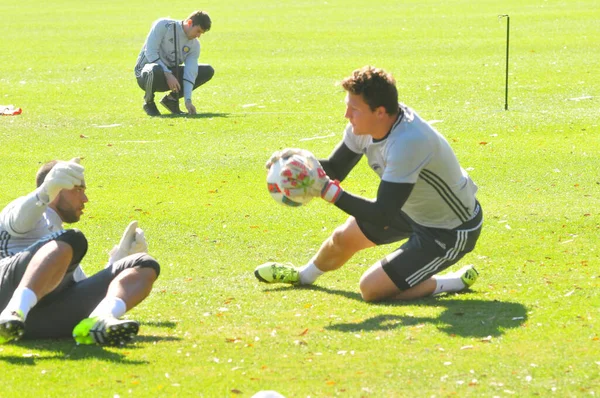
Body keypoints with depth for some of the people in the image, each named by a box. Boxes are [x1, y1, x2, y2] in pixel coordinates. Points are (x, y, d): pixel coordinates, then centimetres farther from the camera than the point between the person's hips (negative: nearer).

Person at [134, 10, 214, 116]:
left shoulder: (194, 45, -1)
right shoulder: (163, 25, -15)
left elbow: (190, 72, -10)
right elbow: (150, 52, -21)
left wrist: (188, 100, -22)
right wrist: (168, 74, -28)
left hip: (170, 73, 6)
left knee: (208, 71, -6)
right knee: (156, 70, -44)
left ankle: (171, 99, 3)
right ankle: (149, 102, -11)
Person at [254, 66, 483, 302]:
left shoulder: (408, 142, -38)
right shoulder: (364, 123, -13)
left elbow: (381, 217, -37)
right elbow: (335, 169, 2)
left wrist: (326, 190, -39)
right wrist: (306, 160, -19)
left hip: (452, 231, -9)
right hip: (414, 210, 9)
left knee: (371, 288, -11)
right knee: (344, 237, 19)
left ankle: (454, 282, 6)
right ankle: (304, 275, 52)